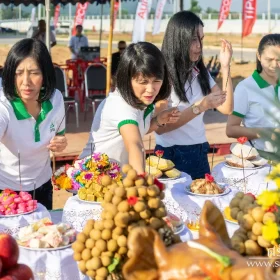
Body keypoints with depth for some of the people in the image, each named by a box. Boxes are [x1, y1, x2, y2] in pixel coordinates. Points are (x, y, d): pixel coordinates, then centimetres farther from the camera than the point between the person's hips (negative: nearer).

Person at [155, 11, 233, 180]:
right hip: (172, 156, -6)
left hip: (200, 154, 6)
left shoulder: (200, 72, 9)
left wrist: (225, 67, -4)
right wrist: (200, 107, -24)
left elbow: (227, 108, 2)